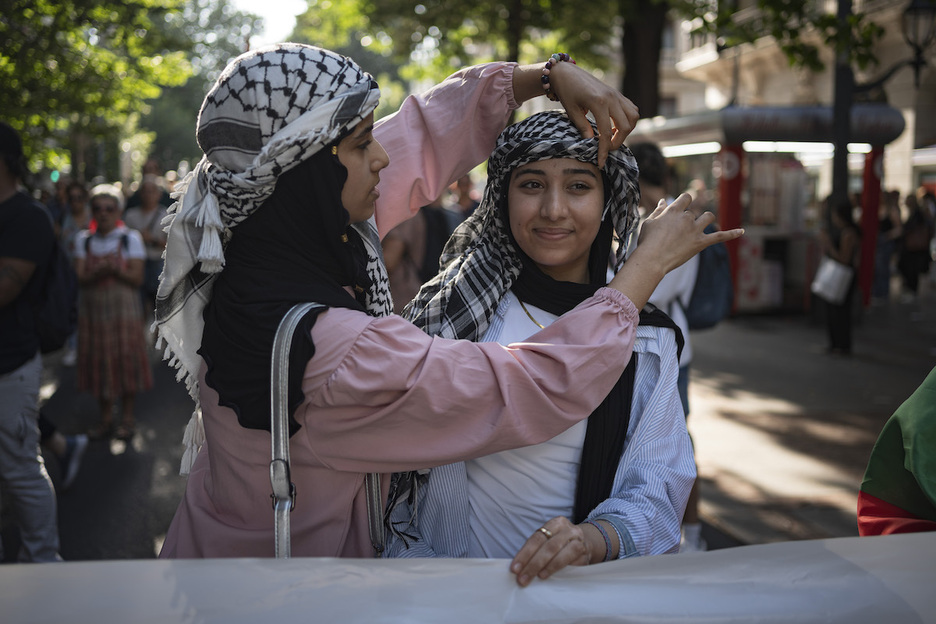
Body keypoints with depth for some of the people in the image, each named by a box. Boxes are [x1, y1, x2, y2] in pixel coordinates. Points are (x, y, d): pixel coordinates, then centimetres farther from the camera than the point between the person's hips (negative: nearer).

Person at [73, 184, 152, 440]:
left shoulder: (130, 238, -1)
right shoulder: (83, 240, 7)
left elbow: (137, 277, -7)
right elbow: (80, 278, -2)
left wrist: (116, 270, -24)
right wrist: (99, 272, -21)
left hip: (124, 308, -2)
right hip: (92, 308, 3)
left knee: (126, 360, 1)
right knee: (99, 362, 6)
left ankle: (127, 417, 14)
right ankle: (105, 417, 18)